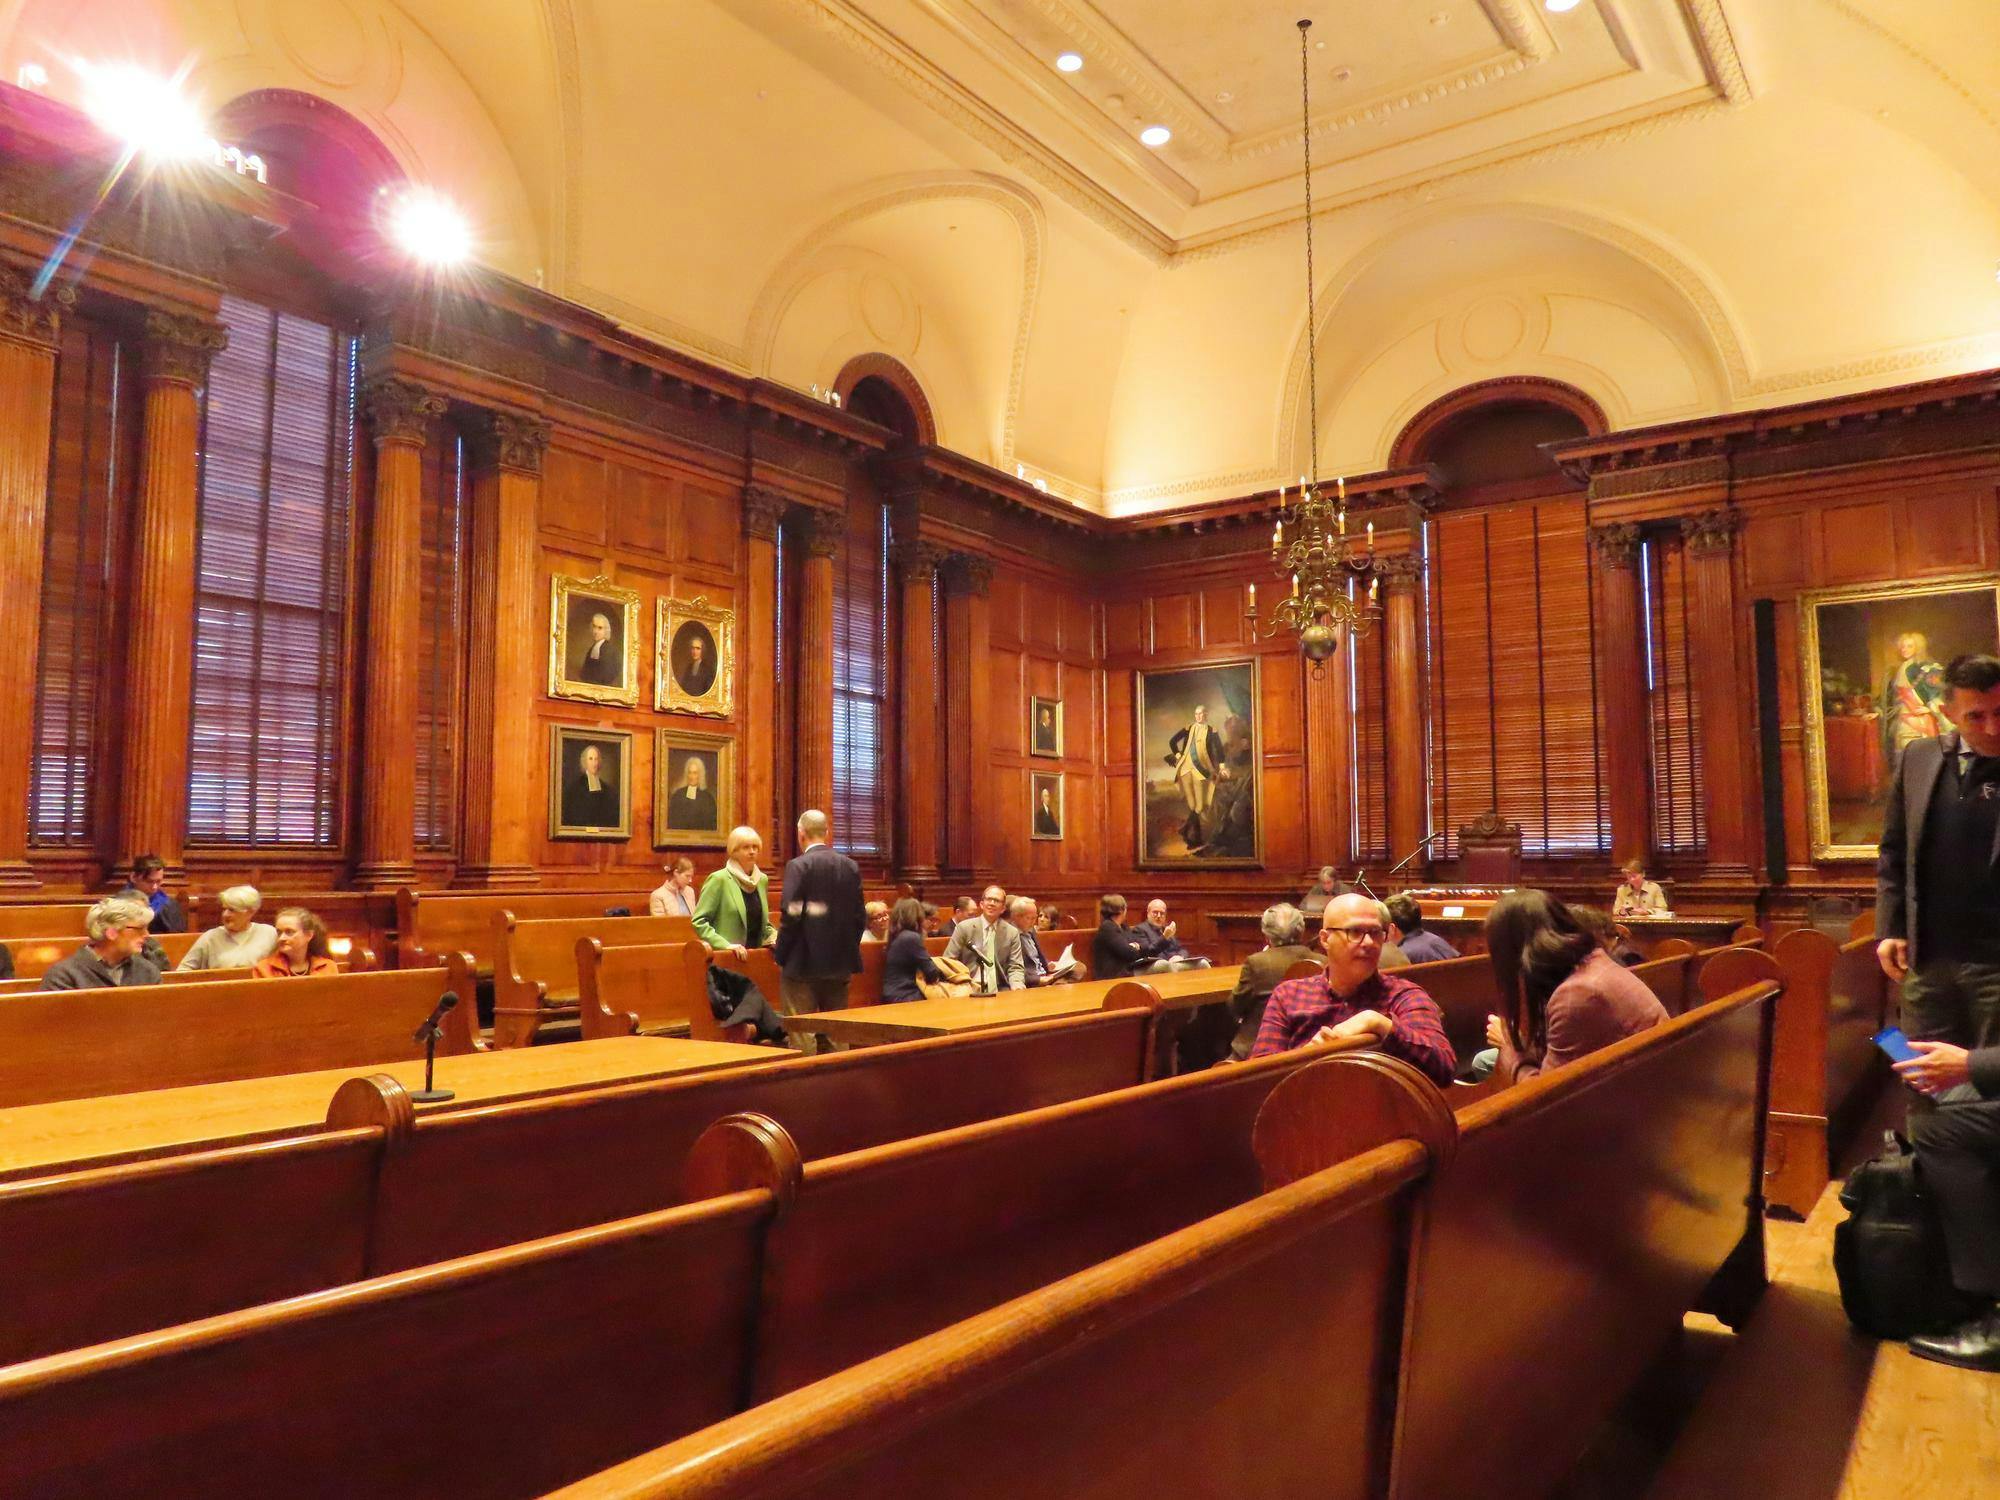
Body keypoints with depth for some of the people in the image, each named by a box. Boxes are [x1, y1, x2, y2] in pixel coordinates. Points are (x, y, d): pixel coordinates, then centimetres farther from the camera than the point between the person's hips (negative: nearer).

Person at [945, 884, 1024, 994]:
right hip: (969, 991, -1)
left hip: (999, 991, 1)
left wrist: (1018, 987, -15)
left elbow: (1015, 968, 6)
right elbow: (948, 962, 2)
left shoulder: (1012, 933, 8)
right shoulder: (964, 927, 2)